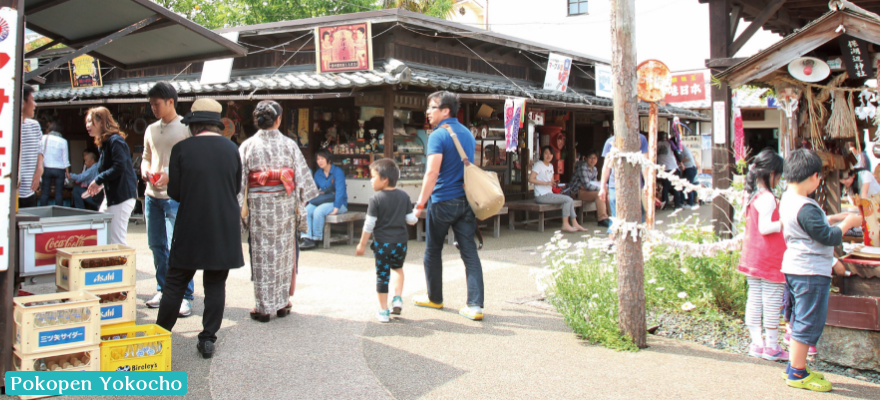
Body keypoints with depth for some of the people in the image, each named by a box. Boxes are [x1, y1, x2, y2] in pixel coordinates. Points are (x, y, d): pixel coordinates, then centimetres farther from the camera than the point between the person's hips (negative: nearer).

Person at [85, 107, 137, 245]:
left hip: (122, 196, -10)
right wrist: (101, 185, 7)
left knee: (116, 242, -9)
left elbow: (119, 167, -23)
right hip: (111, 195, 10)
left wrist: (98, 180, -14)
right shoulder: (104, 143, 19)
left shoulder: (115, 141, -13)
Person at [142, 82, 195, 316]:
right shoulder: (151, 130, 15)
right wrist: (145, 170, 3)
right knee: (157, 245, 11)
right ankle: (163, 290, 24)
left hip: (175, 196, -6)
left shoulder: (186, 127, -4)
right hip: (152, 194, 7)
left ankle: (185, 296, 0)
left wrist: (171, 175, -18)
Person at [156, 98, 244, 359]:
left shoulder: (181, 149, -8)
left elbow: (175, 193, -4)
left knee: (175, 284, 9)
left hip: (191, 228, -2)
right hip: (225, 230, 2)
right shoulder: (231, 149, 0)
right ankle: (208, 340, 11)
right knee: (216, 285, 8)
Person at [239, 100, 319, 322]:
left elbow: (240, 179, -4)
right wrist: (301, 200, 10)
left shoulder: (248, 146, -4)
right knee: (284, 251, 12)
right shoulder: (289, 144, -2)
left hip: (259, 204, -1)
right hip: (285, 204, 1)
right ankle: (283, 303, 20)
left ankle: (263, 308, 10)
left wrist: (239, 205, 2)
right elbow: (302, 174, 0)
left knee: (262, 254, 5)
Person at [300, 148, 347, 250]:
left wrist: (336, 208, -23)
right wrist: (311, 203, -1)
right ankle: (307, 238, -30)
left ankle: (316, 239, -18)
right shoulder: (318, 173, 10)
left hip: (338, 203, -6)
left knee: (318, 211, -32)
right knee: (306, 210, -23)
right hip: (322, 201, 6)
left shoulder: (337, 171, -9)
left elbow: (340, 191, -16)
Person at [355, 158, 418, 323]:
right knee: (398, 269, 27)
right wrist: (416, 215, 26)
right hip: (400, 241, 4)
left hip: (382, 243, -4)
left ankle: (383, 311, 11)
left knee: (382, 275, 6)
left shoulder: (376, 199, -11)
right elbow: (411, 220, 3)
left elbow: (369, 224, -11)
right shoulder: (404, 196, 1)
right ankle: (398, 299, 14)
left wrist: (362, 244, -3)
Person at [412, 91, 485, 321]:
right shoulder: (468, 134, 12)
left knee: (433, 251, 12)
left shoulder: (438, 135, -12)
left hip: (442, 202, -6)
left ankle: (434, 298, 25)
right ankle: (475, 305, -1)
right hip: (466, 201, 6)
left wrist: (420, 204, -15)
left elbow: (432, 173, -19)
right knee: (469, 252, 3)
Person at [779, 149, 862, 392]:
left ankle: (795, 367, 27)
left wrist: (835, 218, 15)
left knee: (799, 321, 19)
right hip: (811, 272, -10)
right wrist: (847, 224, -4)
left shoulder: (787, 200, 8)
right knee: (809, 323, -1)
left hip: (794, 268, 10)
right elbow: (828, 237, -19)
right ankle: (797, 374, 8)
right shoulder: (806, 208, -23)